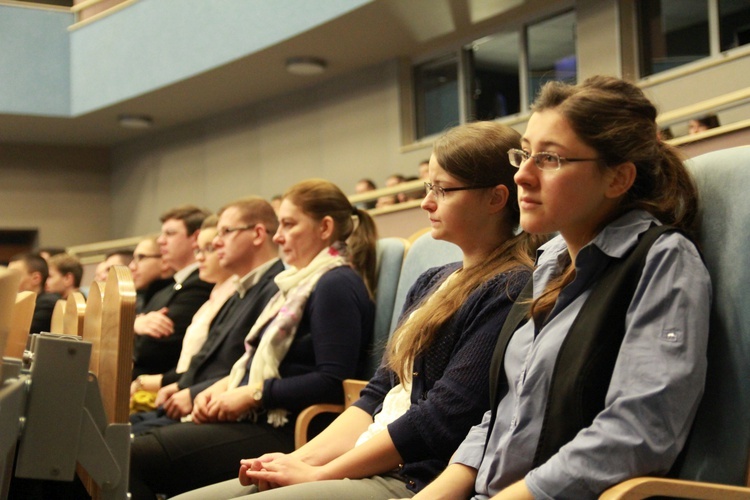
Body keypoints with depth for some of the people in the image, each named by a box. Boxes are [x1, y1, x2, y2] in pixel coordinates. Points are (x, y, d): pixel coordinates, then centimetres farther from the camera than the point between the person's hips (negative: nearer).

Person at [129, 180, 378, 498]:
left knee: (132, 458, -19)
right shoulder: (300, 282, 23)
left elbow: (333, 382, -20)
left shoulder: (337, 284, -10)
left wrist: (253, 394, -15)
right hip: (260, 421, 10)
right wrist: (223, 387, 6)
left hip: (285, 433, -10)